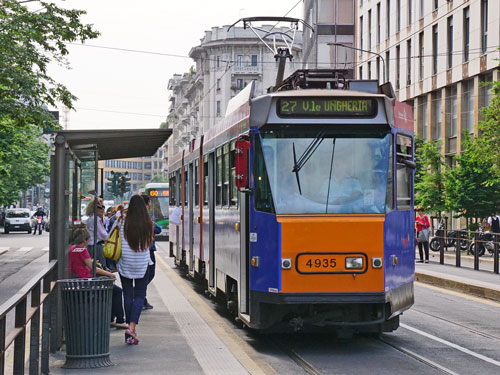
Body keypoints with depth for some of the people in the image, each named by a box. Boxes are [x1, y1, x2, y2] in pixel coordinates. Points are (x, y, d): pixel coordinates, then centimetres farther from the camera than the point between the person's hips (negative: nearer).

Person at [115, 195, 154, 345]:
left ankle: (130, 327, 11)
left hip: (124, 263, 0)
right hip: (142, 263, 0)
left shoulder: (122, 221, -8)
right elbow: (149, 242, 5)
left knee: (128, 295, 9)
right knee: (140, 295, 5)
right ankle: (132, 326, -12)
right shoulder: (148, 223, -5)